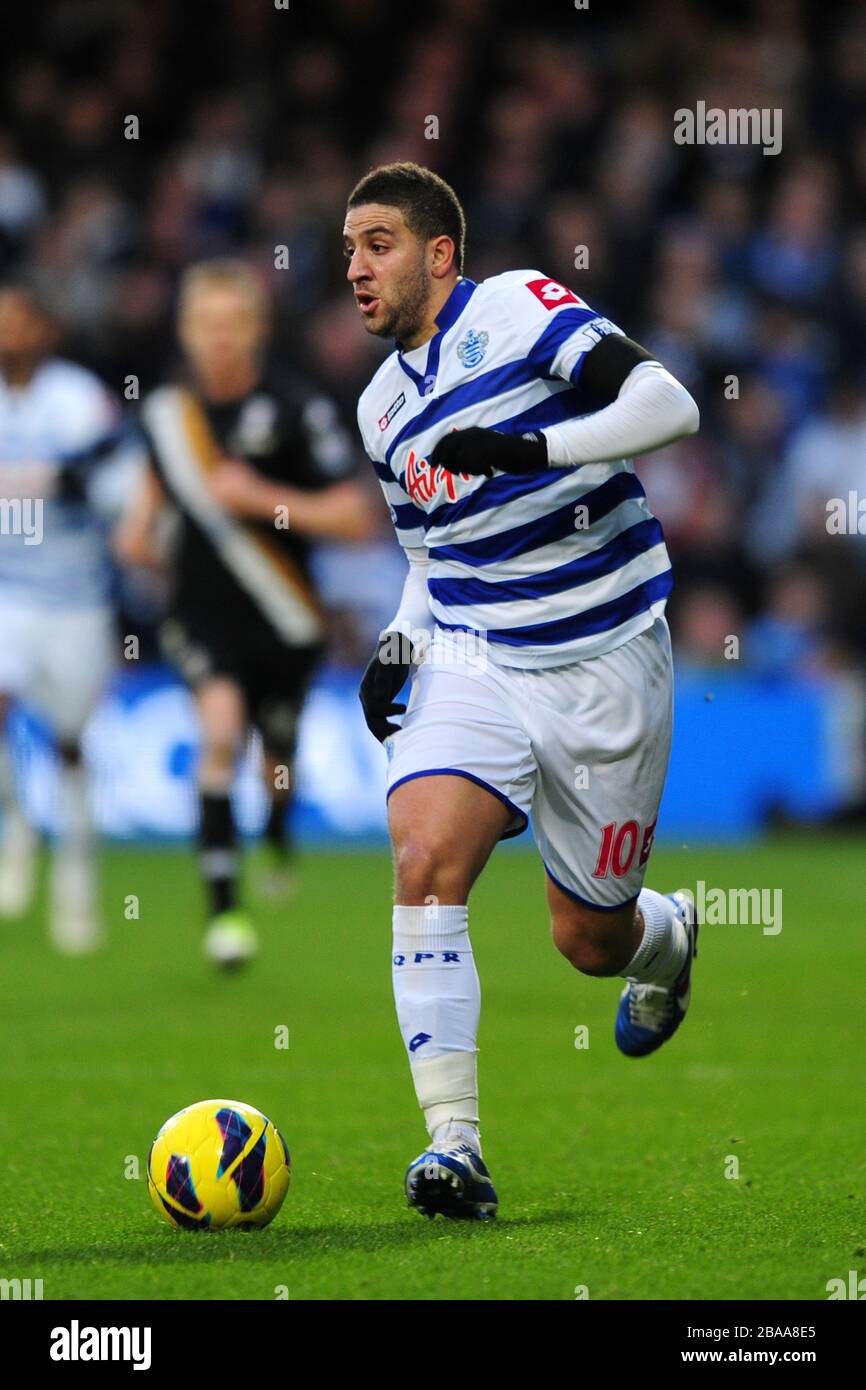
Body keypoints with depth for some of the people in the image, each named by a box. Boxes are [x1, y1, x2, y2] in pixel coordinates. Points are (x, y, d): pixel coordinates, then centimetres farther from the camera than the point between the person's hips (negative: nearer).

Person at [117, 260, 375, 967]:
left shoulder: (299, 408, -15)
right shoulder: (169, 406, -1)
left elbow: (356, 518, -17)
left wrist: (264, 498, -25)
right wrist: (142, 518, 4)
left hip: (283, 618, -1)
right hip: (203, 610, 1)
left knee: (279, 766, 15)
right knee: (221, 727, -24)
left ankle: (279, 834, 53)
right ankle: (224, 907, -20)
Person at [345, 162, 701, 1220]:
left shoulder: (521, 308, -8)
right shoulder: (383, 406, 12)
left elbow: (667, 403, -20)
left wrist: (534, 447, -32)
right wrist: (399, 644, 7)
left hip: (604, 661, -4)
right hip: (470, 659, 4)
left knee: (589, 940, 5)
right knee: (425, 864, -23)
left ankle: (670, 937, 44)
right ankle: (453, 1144, -23)